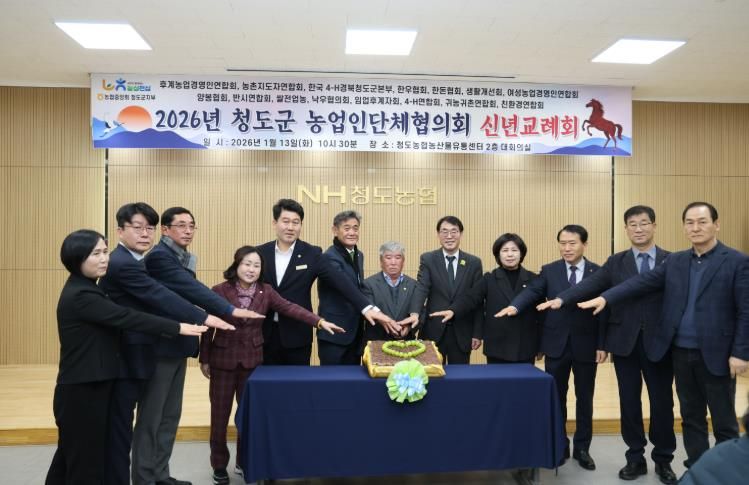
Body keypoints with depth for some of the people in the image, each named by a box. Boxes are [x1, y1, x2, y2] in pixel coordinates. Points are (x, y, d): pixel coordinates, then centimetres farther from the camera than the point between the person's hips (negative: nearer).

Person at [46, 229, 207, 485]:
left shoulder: (85, 290, 11)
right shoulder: (80, 296, -21)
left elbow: (114, 320, 13)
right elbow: (127, 318, -25)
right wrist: (177, 327, -23)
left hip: (88, 387, 10)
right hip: (81, 391, -10)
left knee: (73, 456, 20)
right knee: (86, 460, 2)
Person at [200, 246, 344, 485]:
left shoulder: (265, 291, -4)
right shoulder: (219, 291, -11)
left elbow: (290, 308, -13)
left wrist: (320, 322, -24)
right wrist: (204, 359, -1)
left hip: (252, 360, 2)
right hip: (222, 359, -2)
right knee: (220, 414, 8)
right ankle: (219, 465, 25)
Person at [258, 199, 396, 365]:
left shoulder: (311, 254, -6)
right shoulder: (260, 253, 1)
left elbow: (341, 282, -12)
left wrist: (368, 307, -24)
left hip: (297, 335, -2)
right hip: (265, 333, 2)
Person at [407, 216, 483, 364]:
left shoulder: (474, 262, 3)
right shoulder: (428, 259, 0)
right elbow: (421, 288, -13)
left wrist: (477, 333, 0)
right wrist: (415, 313, -31)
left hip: (462, 332, 1)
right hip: (433, 331, -1)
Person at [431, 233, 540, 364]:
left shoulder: (533, 279, 6)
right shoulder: (489, 279, 4)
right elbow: (470, 298, -8)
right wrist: (453, 311, -28)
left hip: (526, 348, 1)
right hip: (497, 348, -1)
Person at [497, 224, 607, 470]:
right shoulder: (549, 271, 1)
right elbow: (532, 291, -13)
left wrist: (602, 345, -5)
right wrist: (515, 306, -34)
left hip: (586, 345, 0)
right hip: (556, 344, 0)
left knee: (584, 398, 11)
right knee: (556, 397, 10)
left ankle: (582, 448, 26)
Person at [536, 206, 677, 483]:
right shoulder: (616, 262, 4)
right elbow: (590, 285, -9)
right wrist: (561, 299, -26)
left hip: (659, 342, -1)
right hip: (626, 342, 1)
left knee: (662, 402, 9)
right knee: (629, 402, 9)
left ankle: (663, 460, 27)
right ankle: (635, 458, 25)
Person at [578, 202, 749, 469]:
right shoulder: (675, 261, 8)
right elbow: (642, 282, -3)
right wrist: (605, 297, -16)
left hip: (716, 355, -4)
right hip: (681, 352, 5)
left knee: (724, 422, 7)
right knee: (691, 417, 15)